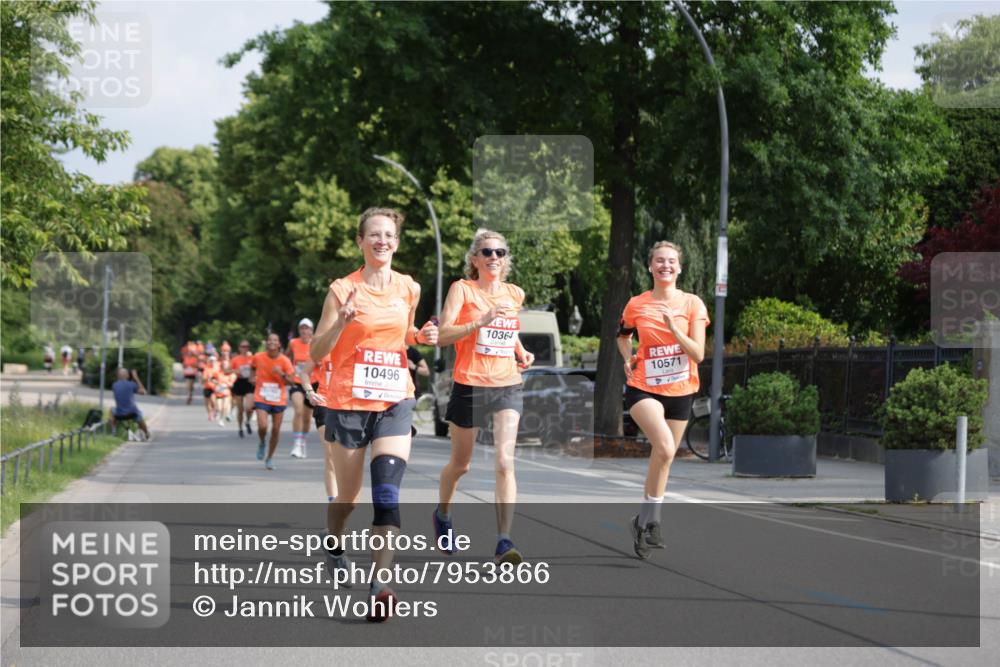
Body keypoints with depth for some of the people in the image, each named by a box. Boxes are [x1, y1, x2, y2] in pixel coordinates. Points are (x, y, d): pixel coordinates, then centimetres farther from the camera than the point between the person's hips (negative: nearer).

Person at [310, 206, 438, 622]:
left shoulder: (409, 289, 6)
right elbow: (316, 354, -5)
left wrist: (422, 337, 3)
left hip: (395, 401, 2)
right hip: (348, 401, -2)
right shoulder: (343, 290, -5)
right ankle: (334, 546, 44)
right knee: (348, 497, 10)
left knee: (387, 489, -17)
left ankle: (380, 587, -21)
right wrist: (342, 321, -22)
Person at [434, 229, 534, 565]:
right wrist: (482, 321, -25)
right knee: (460, 464, 13)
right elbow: (443, 335, -15)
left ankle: (504, 541, -18)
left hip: (507, 388, 2)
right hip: (469, 387, -2)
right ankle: (442, 514, 43)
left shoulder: (515, 294, 10)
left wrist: (521, 352, 10)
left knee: (505, 462, -15)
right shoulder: (462, 289, -4)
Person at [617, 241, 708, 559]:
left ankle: (645, 522, 26)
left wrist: (673, 328, -20)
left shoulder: (692, 304, -2)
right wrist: (628, 359, 3)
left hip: (679, 390, 2)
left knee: (664, 457, 9)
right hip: (644, 389, -2)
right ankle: (649, 519, -15)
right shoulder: (637, 305, 0)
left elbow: (698, 355, -8)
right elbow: (623, 335, 21)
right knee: (664, 446, -26)